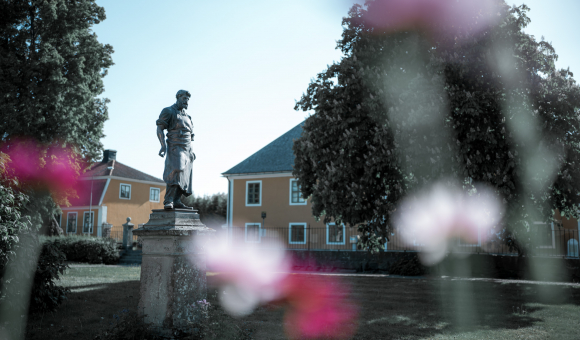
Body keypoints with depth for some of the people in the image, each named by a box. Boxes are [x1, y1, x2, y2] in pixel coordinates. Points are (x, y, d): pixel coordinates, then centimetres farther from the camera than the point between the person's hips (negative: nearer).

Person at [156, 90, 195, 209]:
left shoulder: (186, 116, 23)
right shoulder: (169, 111, 0)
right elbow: (159, 128, -8)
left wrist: (191, 151, 20)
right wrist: (163, 145, -20)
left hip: (186, 150, 8)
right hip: (175, 147, -8)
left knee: (184, 176, 2)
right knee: (175, 172, -23)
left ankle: (176, 201, 5)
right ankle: (168, 201, -26)